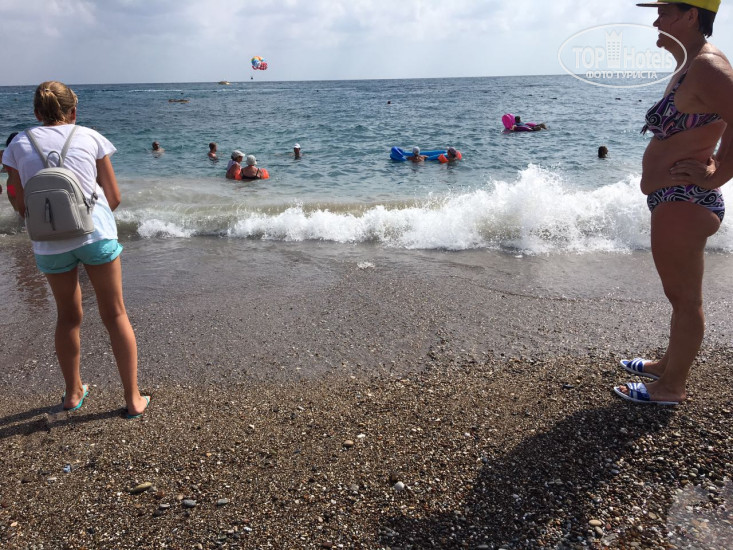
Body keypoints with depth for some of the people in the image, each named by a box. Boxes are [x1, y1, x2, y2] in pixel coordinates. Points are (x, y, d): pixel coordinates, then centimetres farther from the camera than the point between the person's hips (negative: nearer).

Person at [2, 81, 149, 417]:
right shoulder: (90, 137, 5)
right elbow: (114, 197, 6)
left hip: (48, 242, 2)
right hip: (96, 233, -1)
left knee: (68, 316, 21)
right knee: (115, 315, 9)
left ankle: (73, 393, 36)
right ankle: (134, 399, 14)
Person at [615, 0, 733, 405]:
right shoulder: (688, 68, 14)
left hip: (682, 202, -11)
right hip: (672, 200, 11)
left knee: (685, 298, 3)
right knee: (680, 294, 22)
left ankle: (672, 387, 17)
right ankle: (669, 364, 39)